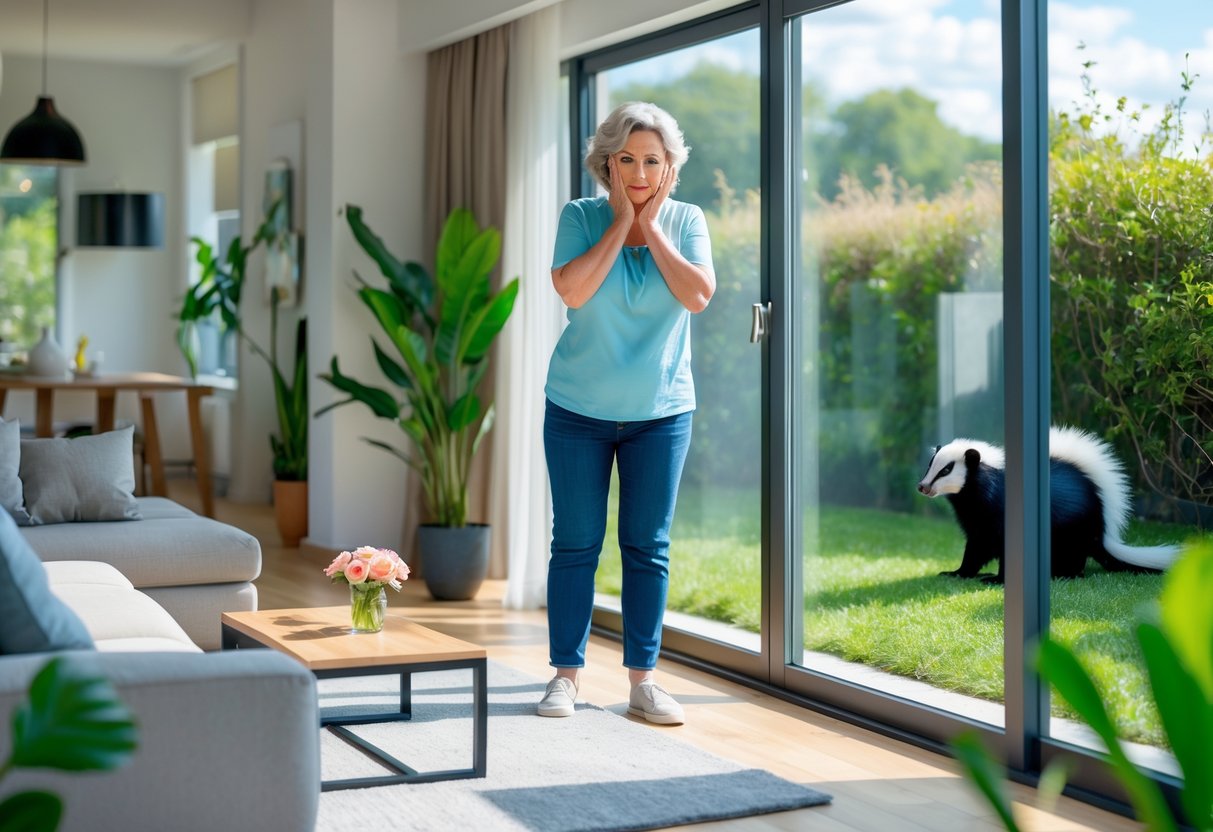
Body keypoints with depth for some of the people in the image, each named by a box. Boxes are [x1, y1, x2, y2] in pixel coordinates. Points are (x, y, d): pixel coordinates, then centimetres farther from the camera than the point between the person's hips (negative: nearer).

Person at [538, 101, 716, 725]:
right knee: (575, 544, 4)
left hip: (661, 411, 1)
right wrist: (621, 223, -15)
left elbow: (698, 295, -17)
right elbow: (572, 290, -21)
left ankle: (642, 679, 12)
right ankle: (566, 674, 13)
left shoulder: (686, 221, -1)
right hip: (579, 409, -1)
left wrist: (652, 227, -14)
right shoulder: (581, 217, -4)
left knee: (648, 547, 4)